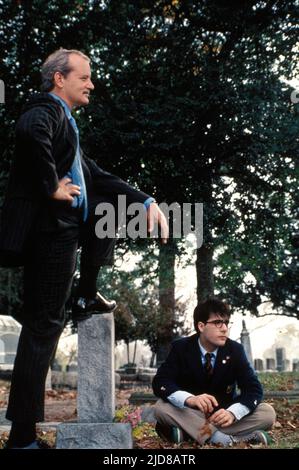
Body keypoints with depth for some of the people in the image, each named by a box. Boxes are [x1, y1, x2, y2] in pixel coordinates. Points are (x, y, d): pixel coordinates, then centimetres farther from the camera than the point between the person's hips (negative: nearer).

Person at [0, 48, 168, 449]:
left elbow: (97, 177, 23)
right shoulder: (46, 108, -7)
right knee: (43, 325, -6)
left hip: (67, 226, 10)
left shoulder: (66, 122, 22)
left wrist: (147, 202, 14)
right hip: (49, 228, -10)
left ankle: (86, 299, 25)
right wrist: (52, 187, -22)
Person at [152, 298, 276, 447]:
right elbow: (160, 382, -21)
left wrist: (232, 413, -37)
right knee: (161, 407, -30)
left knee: (267, 413, -22)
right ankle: (227, 438, -36)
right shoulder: (181, 347, -11)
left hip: (223, 414, 2)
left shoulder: (235, 350, -8)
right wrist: (190, 399, -42)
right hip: (191, 413, -1)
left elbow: (253, 388, -15)